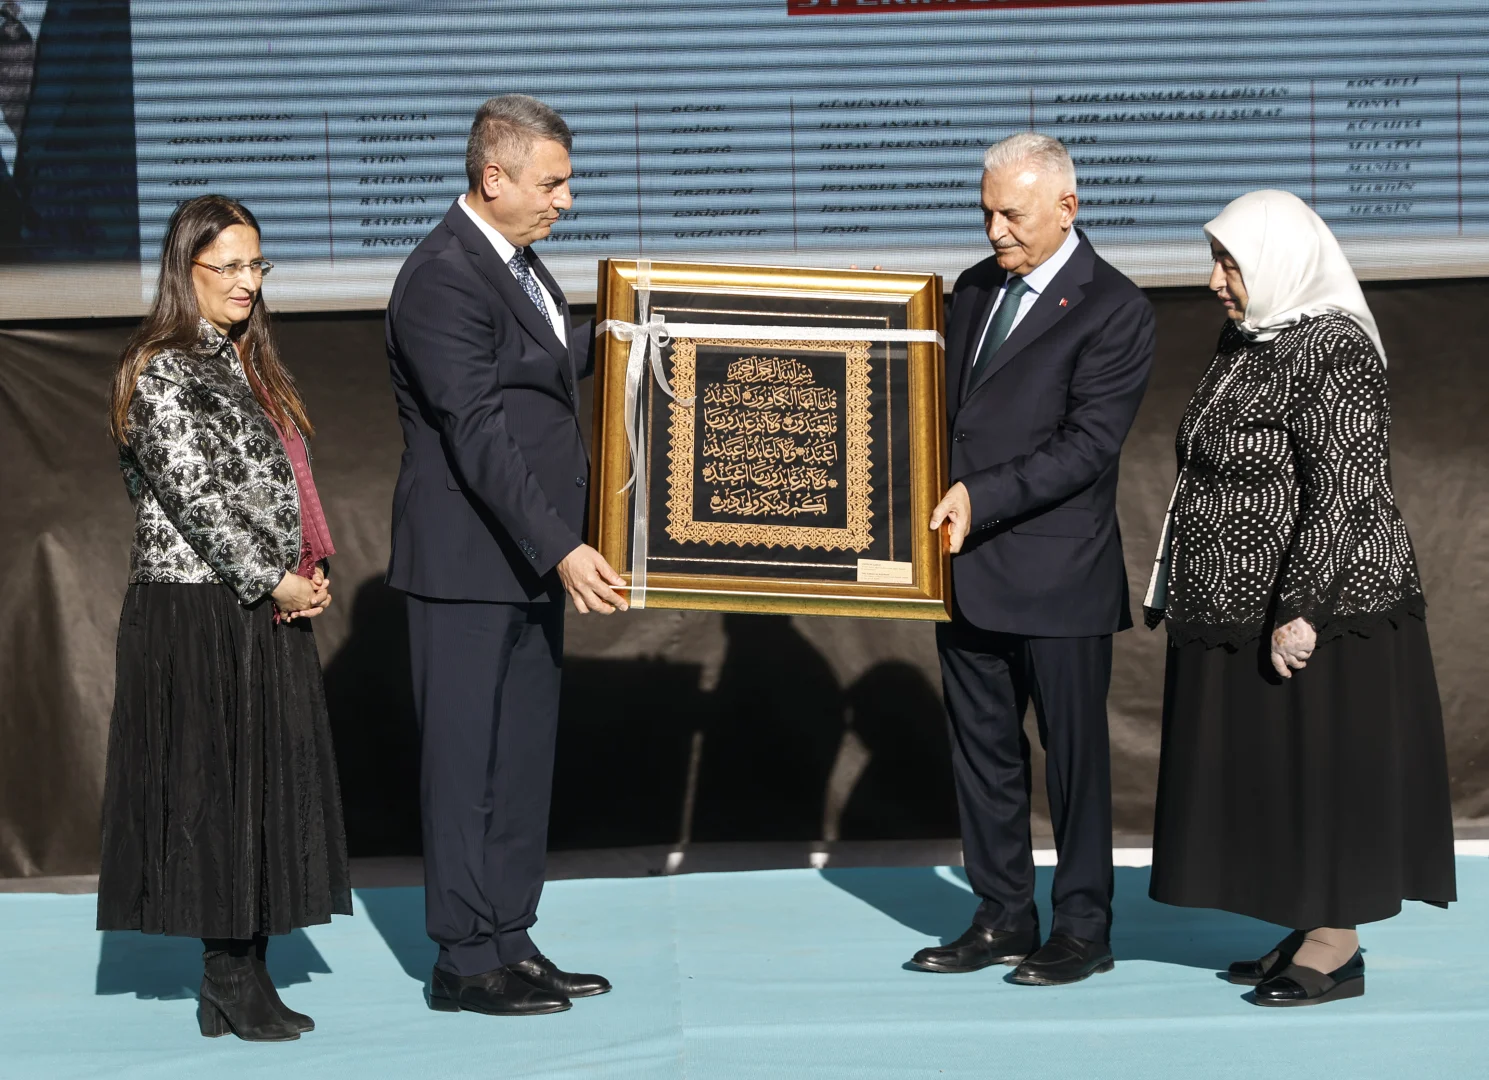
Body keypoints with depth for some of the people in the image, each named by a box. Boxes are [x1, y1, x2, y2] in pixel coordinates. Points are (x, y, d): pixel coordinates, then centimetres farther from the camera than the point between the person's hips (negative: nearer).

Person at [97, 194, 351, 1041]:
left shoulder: (249, 367, 16)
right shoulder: (162, 373, -10)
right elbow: (195, 497, -16)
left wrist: (312, 572, 3)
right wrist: (275, 582, -14)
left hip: (268, 613, 8)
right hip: (198, 613, -8)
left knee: (269, 780, 7)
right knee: (214, 782, -3)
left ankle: (244, 976, 13)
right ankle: (230, 977, 4)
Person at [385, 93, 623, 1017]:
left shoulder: (516, 260, 12)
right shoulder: (443, 280, -18)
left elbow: (562, 355, 29)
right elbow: (479, 436, -24)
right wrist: (561, 548, -27)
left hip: (529, 555, 9)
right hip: (469, 562, -9)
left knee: (524, 757, 13)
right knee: (467, 760, -1)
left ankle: (510, 940, 22)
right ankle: (465, 960, 7)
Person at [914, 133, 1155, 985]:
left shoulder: (1113, 309, -10)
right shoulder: (975, 290, 12)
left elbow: (1087, 444, -16)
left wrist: (980, 496, -22)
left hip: (1058, 572, -7)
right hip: (968, 565, 7)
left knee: (1073, 753, 4)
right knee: (984, 748, 12)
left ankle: (1084, 930, 15)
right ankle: (1003, 918, 23)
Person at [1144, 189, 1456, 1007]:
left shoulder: (1333, 356, -19)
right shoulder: (1250, 343, 10)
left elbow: (1344, 496, -23)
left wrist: (1301, 612, -25)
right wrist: (1189, 592, 18)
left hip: (1314, 608, -9)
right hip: (1245, 613, 9)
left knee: (1321, 766, -1)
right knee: (1271, 772, 13)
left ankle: (1338, 950, 9)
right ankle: (1314, 931, 23)